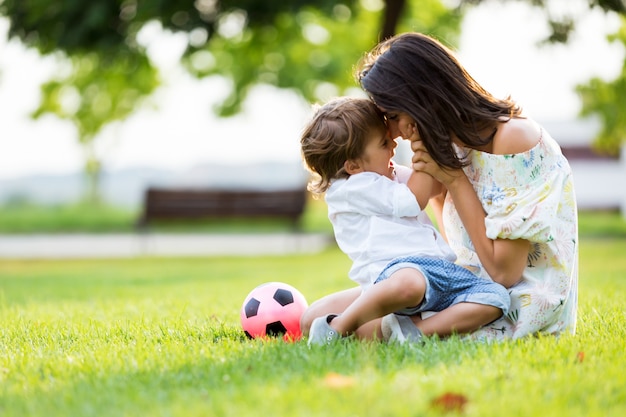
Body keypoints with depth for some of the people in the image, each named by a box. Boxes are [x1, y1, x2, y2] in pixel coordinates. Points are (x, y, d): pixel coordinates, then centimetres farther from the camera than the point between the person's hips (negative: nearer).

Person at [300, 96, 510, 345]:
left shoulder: (390, 175, 27)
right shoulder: (353, 188, -2)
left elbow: (436, 185, 41)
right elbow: (415, 201, -3)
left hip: (441, 268, 9)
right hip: (395, 267, -9)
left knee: (496, 298, -13)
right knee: (408, 283, -45)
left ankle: (413, 332, -28)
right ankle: (337, 328, -22)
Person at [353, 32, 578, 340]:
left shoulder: (514, 139, -18)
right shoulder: (457, 146, 8)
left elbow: (503, 271, -19)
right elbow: (460, 250, 10)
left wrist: (453, 179, -14)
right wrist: (432, 181, -1)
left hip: (523, 313, -9)